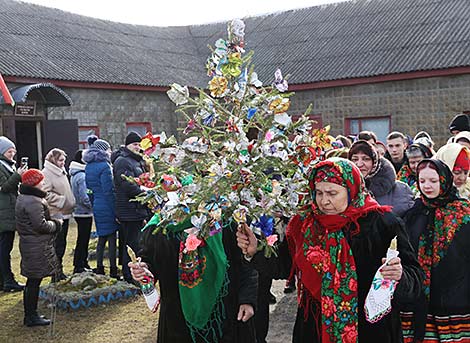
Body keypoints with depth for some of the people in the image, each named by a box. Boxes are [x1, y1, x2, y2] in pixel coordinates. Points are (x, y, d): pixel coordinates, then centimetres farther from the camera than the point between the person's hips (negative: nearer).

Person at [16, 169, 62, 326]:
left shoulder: (24, 198, 13)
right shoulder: (33, 202, -20)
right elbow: (41, 225, -23)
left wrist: (52, 222, 8)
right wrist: (56, 224, -7)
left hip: (29, 244, 10)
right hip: (37, 247, -10)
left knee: (32, 281, 16)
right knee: (34, 282, -2)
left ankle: (30, 315, 25)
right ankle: (31, 317, 7)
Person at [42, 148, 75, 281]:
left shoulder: (61, 172, 16)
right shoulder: (47, 173, -12)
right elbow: (46, 194, -20)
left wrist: (71, 203, 14)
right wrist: (61, 200, -19)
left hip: (64, 213, 9)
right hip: (56, 214, -9)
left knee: (62, 244, 14)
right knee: (57, 244, -5)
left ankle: (59, 271, 23)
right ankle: (56, 272, 3)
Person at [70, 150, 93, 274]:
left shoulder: (75, 175, 10)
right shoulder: (82, 176, -20)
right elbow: (84, 198, -23)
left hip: (79, 211, 9)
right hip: (84, 213, -9)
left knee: (83, 240, 17)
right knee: (82, 240, -1)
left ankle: (83, 263, 26)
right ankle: (78, 267, 5)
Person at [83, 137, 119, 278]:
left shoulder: (89, 167, 11)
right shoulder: (104, 166, -15)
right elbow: (108, 191, -18)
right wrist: (116, 211, -15)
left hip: (97, 207, 8)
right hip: (107, 207, -8)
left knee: (102, 238, 16)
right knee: (112, 238, -1)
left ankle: (99, 268, 20)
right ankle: (113, 271, 3)